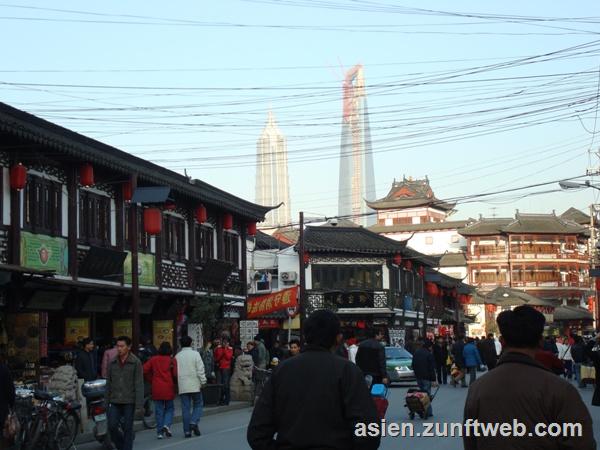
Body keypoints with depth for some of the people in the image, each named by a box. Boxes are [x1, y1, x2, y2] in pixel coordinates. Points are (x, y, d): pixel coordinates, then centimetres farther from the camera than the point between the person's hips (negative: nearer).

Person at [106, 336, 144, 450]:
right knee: (112, 426, -3)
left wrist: (139, 405, -13)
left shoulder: (136, 363, -5)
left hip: (129, 402, -3)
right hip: (115, 402, 4)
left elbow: (139, 385, -8)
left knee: (128, 429, 1)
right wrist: (107, 401, 10)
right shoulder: (112, 363, 8)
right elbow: (108, 383, 13)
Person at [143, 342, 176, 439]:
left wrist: (151, 380, 10)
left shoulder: (153, 359, 3)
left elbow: (144, 370, -2)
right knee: (169, 408, 13)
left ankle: (160, 432, 5)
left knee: (159, 410, 7)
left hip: (157, 388, 2)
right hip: (168, 388, -2)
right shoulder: (171, 360, -4)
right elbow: (175, 374, -11)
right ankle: (167, 425, -9)